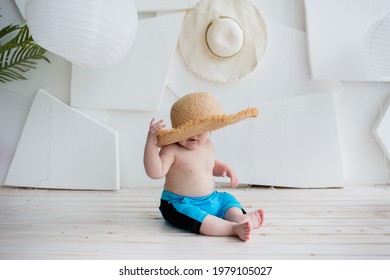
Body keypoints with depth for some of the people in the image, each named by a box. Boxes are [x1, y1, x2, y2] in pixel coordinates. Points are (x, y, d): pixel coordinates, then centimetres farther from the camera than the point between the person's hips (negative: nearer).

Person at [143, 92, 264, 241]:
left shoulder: (208, 146, 4)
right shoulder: (171, 150, -20)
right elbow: (155, 172, -33)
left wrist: (225, 168, 5)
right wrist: (151, 143, -40)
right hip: (180, 204, -8)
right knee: (196, 216, -33)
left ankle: (240, 218, -18)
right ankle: (234, 228, -38)